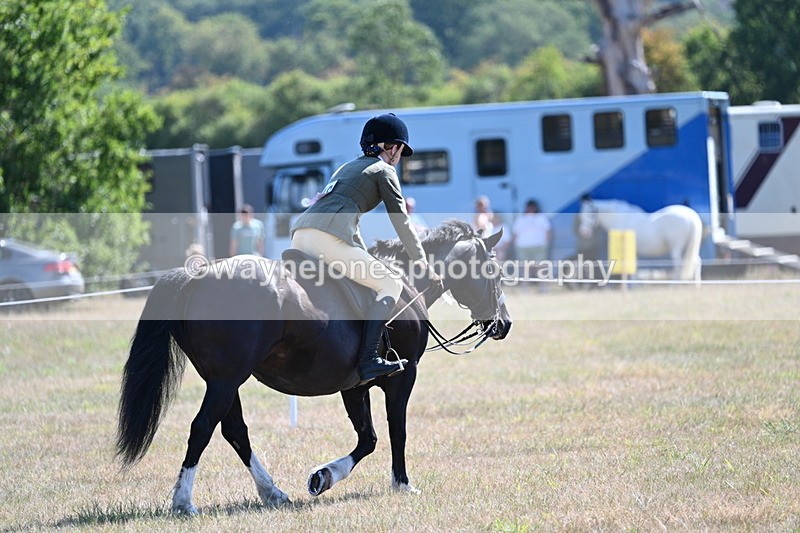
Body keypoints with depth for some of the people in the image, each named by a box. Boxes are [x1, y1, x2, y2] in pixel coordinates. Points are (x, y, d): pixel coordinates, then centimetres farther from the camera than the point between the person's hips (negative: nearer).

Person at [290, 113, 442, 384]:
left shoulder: (347, 167, 35)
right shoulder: (384, 170, 12)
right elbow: (401, 222, 10)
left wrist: (366, 259, 42)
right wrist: (424, 265, 17)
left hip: (299, 233, 8)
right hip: (327, 237, -8)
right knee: (391, 284, -2)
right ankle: (368, 360, -18)